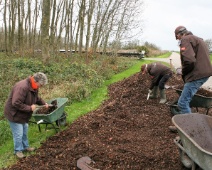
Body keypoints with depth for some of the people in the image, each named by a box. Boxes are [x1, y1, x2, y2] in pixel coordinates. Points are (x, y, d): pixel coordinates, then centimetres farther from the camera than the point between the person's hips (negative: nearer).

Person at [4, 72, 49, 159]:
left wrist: (44, 103, 0)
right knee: (18, 134, 2)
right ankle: (18, 150, 21)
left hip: (23, 114, 9)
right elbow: (16, 103, -36)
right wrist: (30, 108, -28)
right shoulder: (22, 87, -34)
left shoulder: (33, 87, -2)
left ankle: (25, 146, 38)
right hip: (14, 114, -9)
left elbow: (36, 98, 16)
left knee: (24, 131, 21)